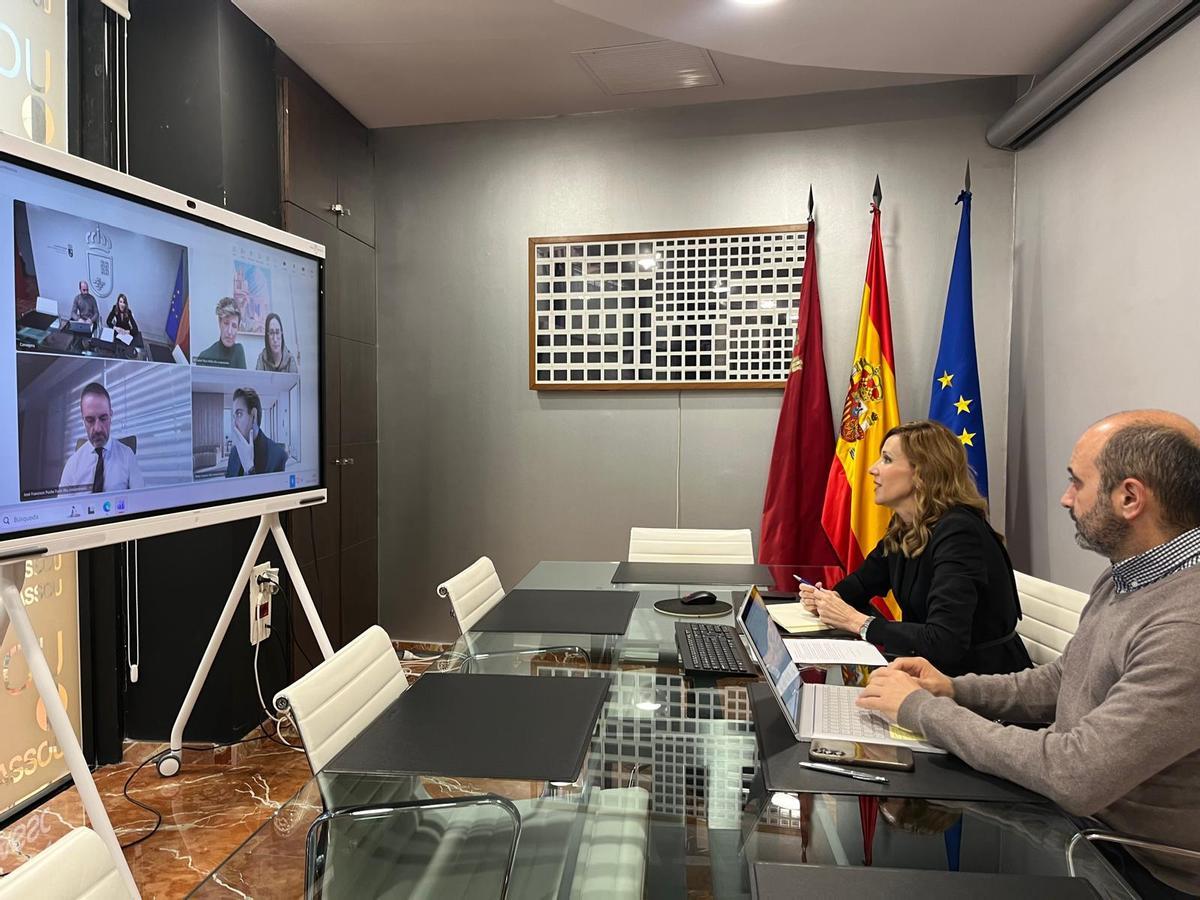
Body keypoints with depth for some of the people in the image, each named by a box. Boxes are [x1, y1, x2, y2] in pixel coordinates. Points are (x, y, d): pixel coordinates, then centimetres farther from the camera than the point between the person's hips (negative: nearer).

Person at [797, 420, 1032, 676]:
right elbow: (863, 581, 16)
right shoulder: (902, 529, 1)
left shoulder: (957, 532, -24)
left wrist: (856, 622, -24)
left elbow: (944, 643, -33)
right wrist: (827, 599, -6)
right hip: (938, 669, 7)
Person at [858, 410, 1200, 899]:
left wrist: (922, 707, -22)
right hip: (1083, 823, 7)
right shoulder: (1125, 577, 3)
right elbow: (1060, 680, 12)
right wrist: (954, 689, -5)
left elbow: (1077, 775, -32)